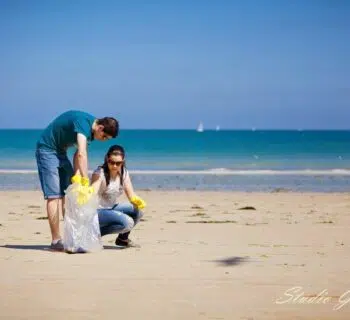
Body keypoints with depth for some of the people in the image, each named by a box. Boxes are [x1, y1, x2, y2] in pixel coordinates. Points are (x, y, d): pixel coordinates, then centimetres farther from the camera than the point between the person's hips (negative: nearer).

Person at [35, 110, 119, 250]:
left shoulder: (89, 129, 2)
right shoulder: (83, 122, -27)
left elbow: (78, 153, 1)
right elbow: (82, 154, -37)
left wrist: (76, 175, -13)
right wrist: (85, 181, -39)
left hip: (60, 152, 10)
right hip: (47, 149, -10)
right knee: (54, 196, -12)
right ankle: (56, 241, -11)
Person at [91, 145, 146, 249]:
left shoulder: (124, 173, 0)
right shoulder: (100, 173, -18)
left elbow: (131, 195, -5)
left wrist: (137, 201, -28)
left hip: (111, 209, 7)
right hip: (97, 212, -7)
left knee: (137, 211, -16)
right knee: (127, 222, -27)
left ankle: (123, 238, 7)